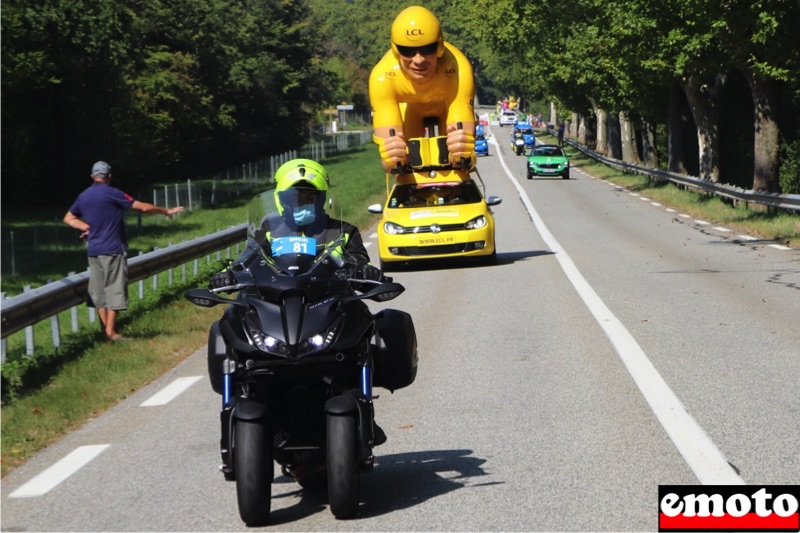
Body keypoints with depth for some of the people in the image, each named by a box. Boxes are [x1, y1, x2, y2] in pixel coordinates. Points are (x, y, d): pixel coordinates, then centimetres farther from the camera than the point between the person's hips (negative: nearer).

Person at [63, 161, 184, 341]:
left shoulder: (83, 196, 10)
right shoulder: (111, 193, -10)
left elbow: (68, 218, 21)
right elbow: (143, 207, -9)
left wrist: (86, 227, 9)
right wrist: (166, 211, 4)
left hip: (93, 250, 7)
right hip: (112, 249, -7)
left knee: (99, 290, 10)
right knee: (115, 289, -3)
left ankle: (105, 329, 11)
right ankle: (111, 331, -6)